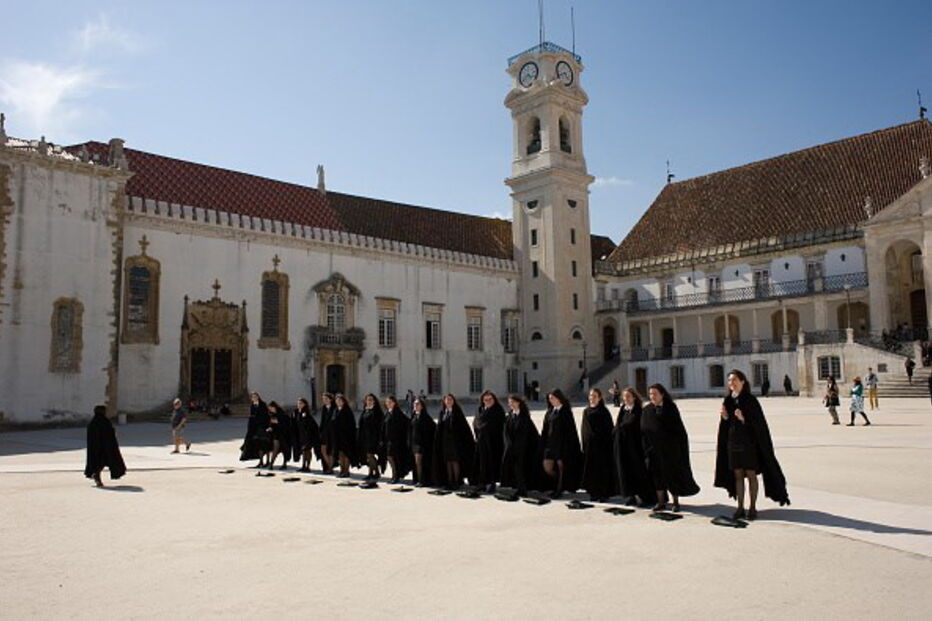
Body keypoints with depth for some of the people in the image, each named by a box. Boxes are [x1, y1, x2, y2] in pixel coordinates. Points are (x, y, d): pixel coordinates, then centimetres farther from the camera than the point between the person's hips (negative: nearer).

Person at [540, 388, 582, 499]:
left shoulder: (565, 411, -7)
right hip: (550, 442, 6)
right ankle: (557, 486, 25)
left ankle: (559, 489, 16)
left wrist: (568, 446, -15)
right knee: (547, 467, 3)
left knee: (561, 466, 2)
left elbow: (570, 428, -10)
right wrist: (543, 443, 6)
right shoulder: (550, 412, 11)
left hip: (563, 443, -6)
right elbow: (545, 428, 12)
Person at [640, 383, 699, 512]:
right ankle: (661, 502, 13)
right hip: (653, 448, 3)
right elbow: (643, 430, 4)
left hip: (670, 448, -3)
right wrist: (646, 449, -3)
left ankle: (676, 501, 15)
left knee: (673, 473, 3)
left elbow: (679, 428, -5)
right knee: (657, 474, 4)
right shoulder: (646, 410, 6)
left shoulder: (671, 408, -3)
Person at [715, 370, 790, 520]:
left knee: (751, 475, 3)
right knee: (738, 475, 9)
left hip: (748, 442, -5)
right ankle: (740, 508, 15)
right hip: (733, 441, 5)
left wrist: (744, 419, -27)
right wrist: (724, 417, -8)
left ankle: (752, 508, 12)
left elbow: (759, 422, -12)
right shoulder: (728, 400, 7)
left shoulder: (750, 400, -10)